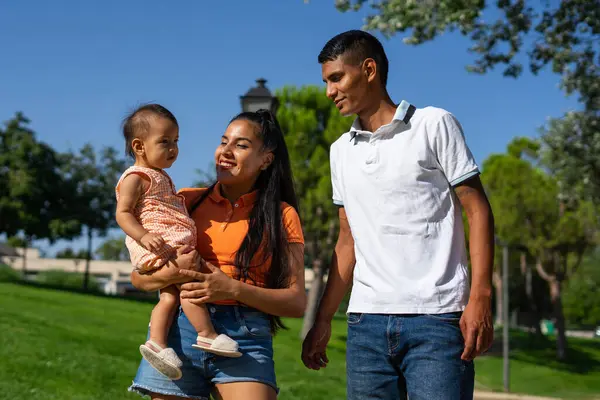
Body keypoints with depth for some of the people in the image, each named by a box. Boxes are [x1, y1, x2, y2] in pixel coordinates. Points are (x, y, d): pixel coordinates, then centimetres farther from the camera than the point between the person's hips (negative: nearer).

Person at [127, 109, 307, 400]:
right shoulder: (186, 201, 12)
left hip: (245, 337, -2)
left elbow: (297, 302, 0)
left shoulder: (281, 215, 7)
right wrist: (173, 273, -12)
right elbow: (138, 277, 10)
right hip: (178, 330, 2)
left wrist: (234, 289, -13)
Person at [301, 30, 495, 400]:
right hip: (366, 320, 5)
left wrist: (480, 298, -13)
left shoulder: (434, 125, 1)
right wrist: (323, 321, 14)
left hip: (436, 317, -5)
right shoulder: (341, 151, 16)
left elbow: (477, 210, -2)